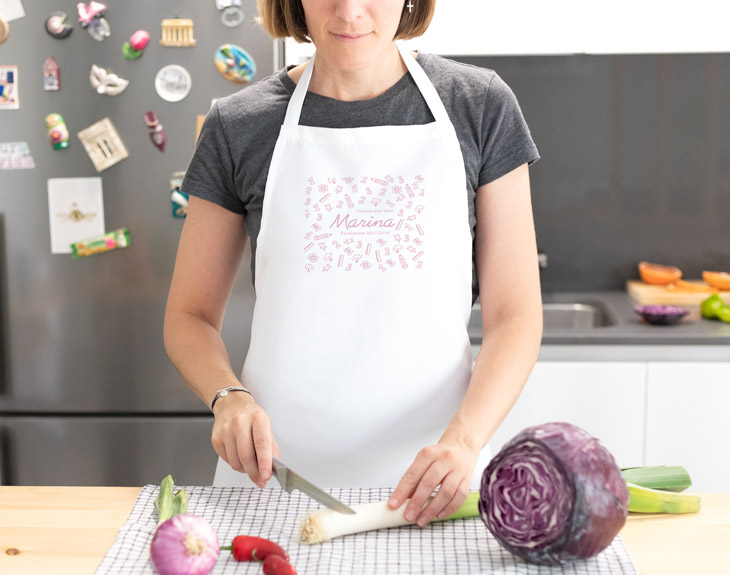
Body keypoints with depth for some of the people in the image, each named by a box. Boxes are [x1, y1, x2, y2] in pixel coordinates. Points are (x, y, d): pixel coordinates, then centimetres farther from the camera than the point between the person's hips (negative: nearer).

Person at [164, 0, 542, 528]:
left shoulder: (480, 106, -1)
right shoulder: (238, 127, 1)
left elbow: (515, 316, -4)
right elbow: (190, 317, 8)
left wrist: (464, 440, -20)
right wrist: (229, 398, -13)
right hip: (275, 471, 1)